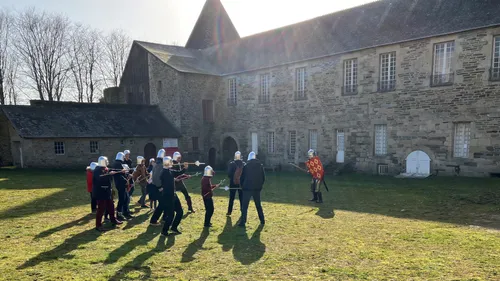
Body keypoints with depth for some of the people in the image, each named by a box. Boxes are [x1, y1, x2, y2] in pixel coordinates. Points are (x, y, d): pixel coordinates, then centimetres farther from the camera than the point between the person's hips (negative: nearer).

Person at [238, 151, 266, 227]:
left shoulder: (246, 166, -5)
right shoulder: (260, 166, 3)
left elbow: (242, 177, -1)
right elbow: (263, 178, 5)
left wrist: (242, 186, 13)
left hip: (248, 188, -3)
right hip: (257, 189, 3)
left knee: (245, 206, 0)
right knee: (258, 205, 17)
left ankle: (243, 222, -6)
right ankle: (262, 220, 22)